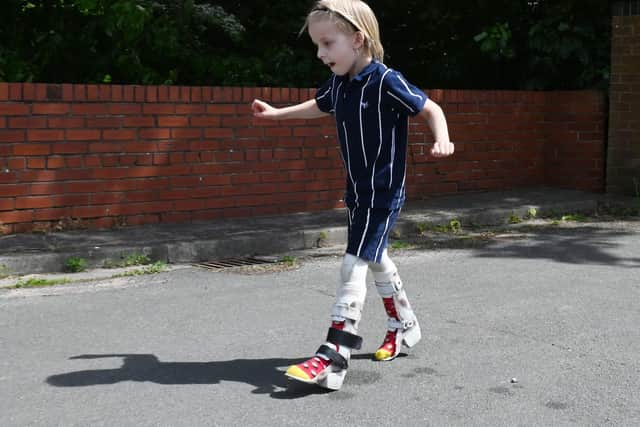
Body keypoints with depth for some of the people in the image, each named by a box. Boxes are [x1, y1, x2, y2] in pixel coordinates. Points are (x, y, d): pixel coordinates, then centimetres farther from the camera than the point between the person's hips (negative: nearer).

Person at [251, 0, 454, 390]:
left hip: (384, 192, -8)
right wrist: (277, 113, 30)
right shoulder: (338, 84, 3)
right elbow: (320, 106, 26)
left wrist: (442, 140, -29)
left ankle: (333, 358, -15)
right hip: (358, 191, 8)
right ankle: (404, 324, 41)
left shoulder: (386, 81, -20)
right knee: (374, 258, 20)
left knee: (355, 264, -14)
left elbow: (431, 109, -11)